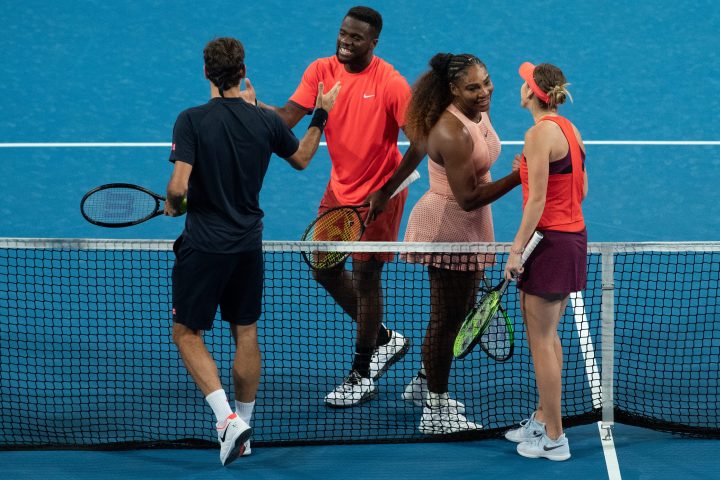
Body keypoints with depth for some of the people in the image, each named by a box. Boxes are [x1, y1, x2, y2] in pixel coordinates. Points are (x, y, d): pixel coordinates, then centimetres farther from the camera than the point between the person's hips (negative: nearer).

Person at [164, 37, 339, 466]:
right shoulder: (266, 121, -2)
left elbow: (179, 185, -22)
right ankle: (243, 431, 22)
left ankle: (228, 419, -12)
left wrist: (173, 205, 0)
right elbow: (301, 158, 17)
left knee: (187, 334, 6)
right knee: (246, 334, 15)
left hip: (204, 246, -4)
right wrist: (321, 116, 28)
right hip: (249, 245, 4)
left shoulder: (192, 121, -15)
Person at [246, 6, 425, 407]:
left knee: (365, 277, 0)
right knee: (325, 268, 11)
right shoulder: (322, 70, -4)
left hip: (378, 195, -6)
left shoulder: (390, 83, -19)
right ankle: (384, 339, 31)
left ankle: (363, 377, 14)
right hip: (340, 189, 6)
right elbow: (288, 117, -11)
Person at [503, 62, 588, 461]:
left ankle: (554, 439, 4)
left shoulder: (541, 132, -17)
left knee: (541, 341, -1)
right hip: (574, 237, 9)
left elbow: (537, 200, -20)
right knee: (548, 336, 19)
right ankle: (543, 420, 28)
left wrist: (517, 249, -17)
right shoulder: (569, 129, 9)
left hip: (550, 242, -9)